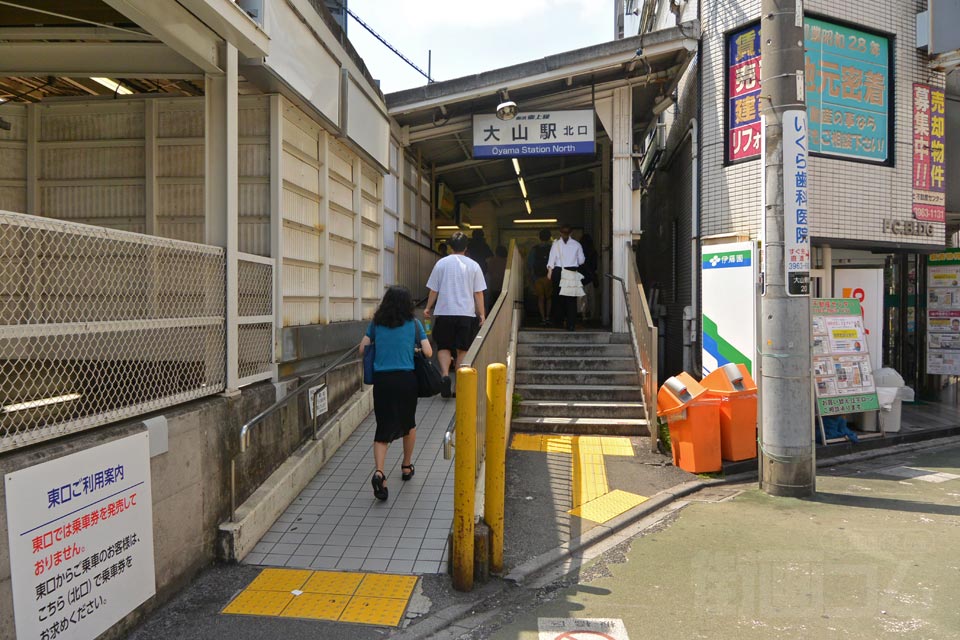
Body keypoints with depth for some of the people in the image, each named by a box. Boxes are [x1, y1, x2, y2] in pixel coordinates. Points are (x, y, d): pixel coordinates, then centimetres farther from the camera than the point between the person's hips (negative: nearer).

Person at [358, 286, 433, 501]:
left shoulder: (376, 324, 6)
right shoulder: (413, 324, 0)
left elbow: (362, 349, 5)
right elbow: (428, 352, -4)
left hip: (381, 379, 1)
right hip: (406, 379, -1)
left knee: (383, 428, 4)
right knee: (409, 423, 21)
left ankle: (379, 472, -17)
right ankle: (406, 466, 33)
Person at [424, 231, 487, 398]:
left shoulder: (441, 263, 2)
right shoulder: (473, 266, 2)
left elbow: (433, 290, 4)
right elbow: (478, 293, 1)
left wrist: (428, 308, 17)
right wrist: (482, 314, 7)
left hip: (444, 312, 0)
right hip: (467, 314, 0)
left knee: (443, 347, 10)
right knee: (462, 350, 8)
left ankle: (445, 375, -14)